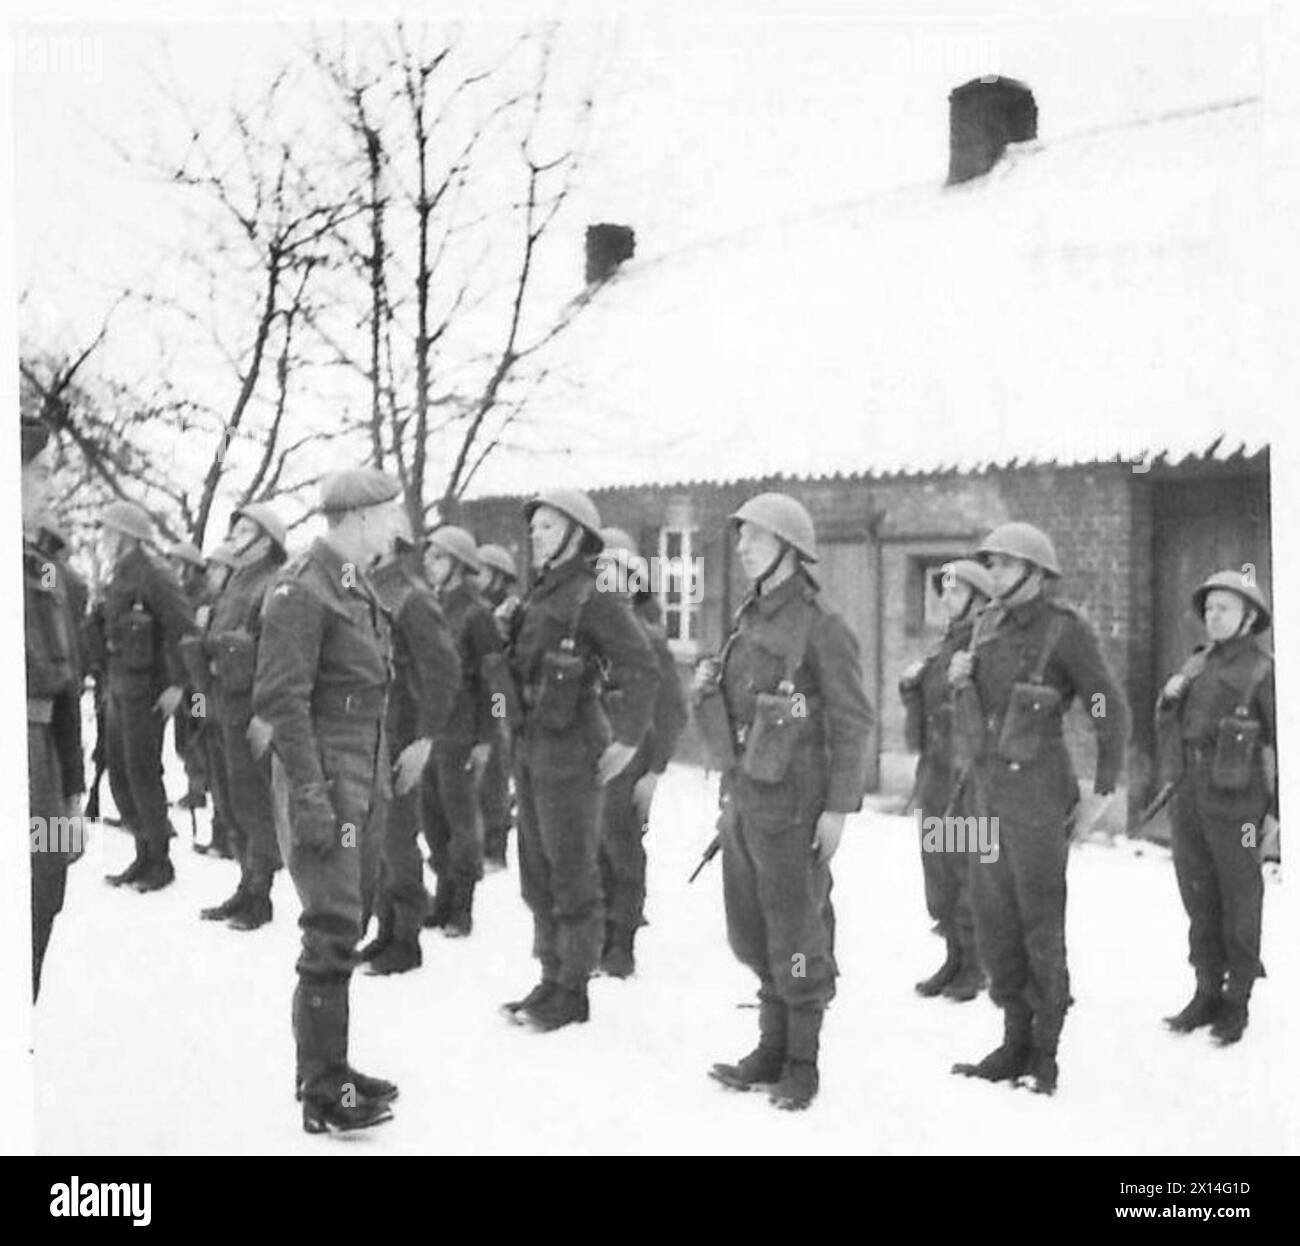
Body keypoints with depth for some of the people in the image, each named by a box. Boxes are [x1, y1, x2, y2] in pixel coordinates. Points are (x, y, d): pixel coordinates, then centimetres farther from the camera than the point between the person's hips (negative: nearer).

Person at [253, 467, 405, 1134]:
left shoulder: (358, 587, 14)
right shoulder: (302, 590, -14)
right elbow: (281, 699, -19)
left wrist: (380, 779, 17)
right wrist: (309, 797, -22)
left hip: (366, 776, 9)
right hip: (326, 774, -9)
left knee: (346, 927, 15)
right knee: (331, 933, -8)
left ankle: (327, 1067, 26)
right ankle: (322, 1095, -1)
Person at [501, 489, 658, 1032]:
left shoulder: (591, 597, -12)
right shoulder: (537, 598, 13)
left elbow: (642, 667, -16)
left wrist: (628, 740, -17)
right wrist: (520, 742, 16)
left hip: (571, 753, -9)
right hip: (530, 751, 9)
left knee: (572, 875, -1)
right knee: (537, 874, 14)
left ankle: (572, 992, 8)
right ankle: (551, 981, 25)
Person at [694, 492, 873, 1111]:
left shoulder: (821, 626, -11)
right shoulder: (748, 621, 12)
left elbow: (852, 722, -11)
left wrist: (839, 806, -14)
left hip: (792, 805, -7)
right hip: (743, 800, 7)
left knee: (796, 934, 1)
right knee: (751, 933, 13)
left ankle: (802, 1065, 13)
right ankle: (773, 1045, 27)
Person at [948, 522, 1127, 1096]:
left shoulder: (1066, 628, -10)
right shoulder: (989, 626, 10)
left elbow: (1111, 713, -9)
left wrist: (1101, 794, -10)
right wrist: (961, 681, -2)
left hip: (1039, 790, -7)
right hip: (988, 787, 7)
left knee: (1040, 924, -1)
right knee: (992, 917, 10)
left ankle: (1045, 1055, 10)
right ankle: (1016, 1042, 21)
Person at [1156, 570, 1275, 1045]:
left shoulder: (1263, 670, -6)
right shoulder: (1196, 665, 12)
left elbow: (1286, 742, -6)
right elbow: (1169, 728, 18)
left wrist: (1279, 810, -8)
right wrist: (1169, 697, -3)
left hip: (1236, 800, -6)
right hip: (1190, 797, 6)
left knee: (1239, 900, 4)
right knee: (1198, 898, 11)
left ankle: (1237, 1004, 13)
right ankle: (1207, 993, 22)